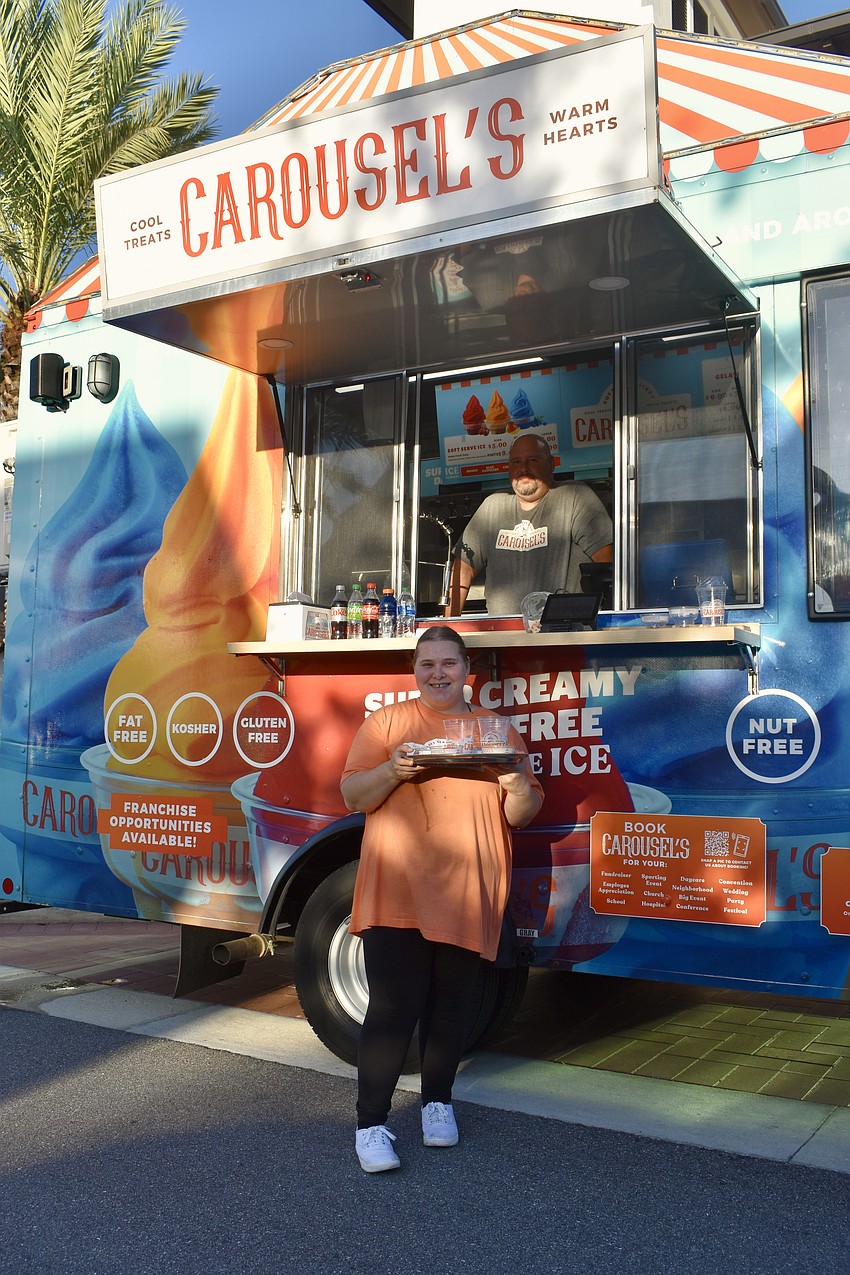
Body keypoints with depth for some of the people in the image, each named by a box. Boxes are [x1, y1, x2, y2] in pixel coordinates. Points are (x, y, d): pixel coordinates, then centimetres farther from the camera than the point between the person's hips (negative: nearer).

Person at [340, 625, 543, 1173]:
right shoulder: (386, 722, 6)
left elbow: (522, 815, 10)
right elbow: (352, 796, 2)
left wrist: (519, 787, -13)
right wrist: (393, 770, -17)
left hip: (469, 895, 2)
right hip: (397, 891, -2)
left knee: (451, 1003, 10)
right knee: (393, 1006, -7)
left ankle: (438, 1102, 29)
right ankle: (371, 1123, 3)